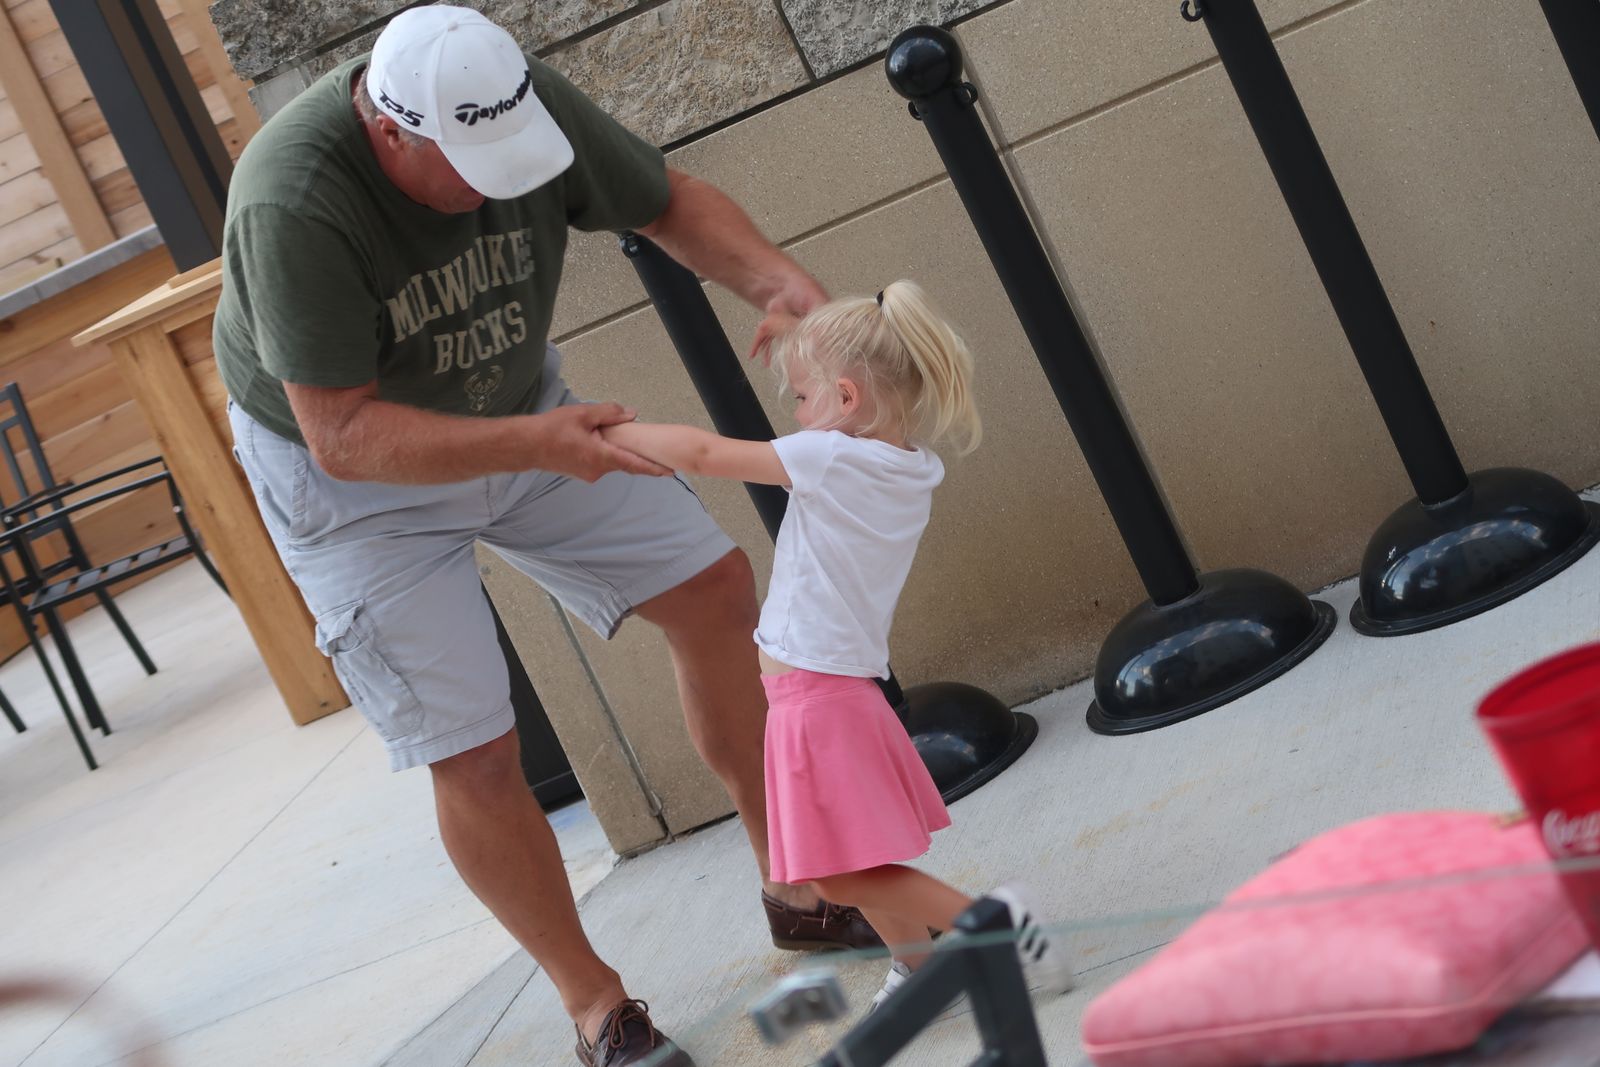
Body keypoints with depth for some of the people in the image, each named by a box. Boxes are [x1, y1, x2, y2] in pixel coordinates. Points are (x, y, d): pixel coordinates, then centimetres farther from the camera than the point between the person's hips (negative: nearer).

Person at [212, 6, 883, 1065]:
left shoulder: (523, 103, -22)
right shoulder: (290, 206, -36)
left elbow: (671, 202, -7)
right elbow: (342, 435, -35)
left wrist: (779, 279, -26)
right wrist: (537, 444, -46)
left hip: (512, 403, 6)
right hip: (350, 464, -5)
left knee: (713, 587, 2)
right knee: (474, 758, -8)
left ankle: (796, 887, 19)